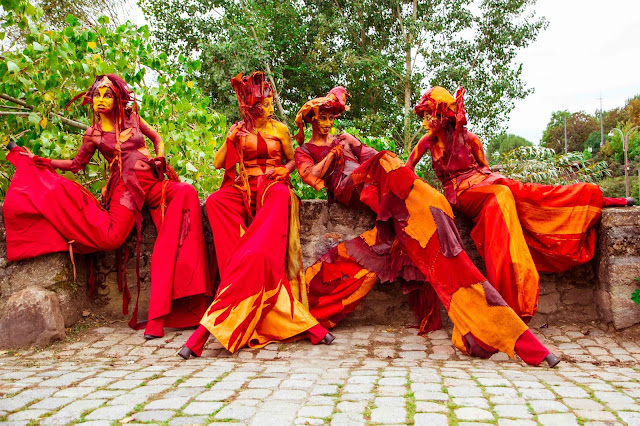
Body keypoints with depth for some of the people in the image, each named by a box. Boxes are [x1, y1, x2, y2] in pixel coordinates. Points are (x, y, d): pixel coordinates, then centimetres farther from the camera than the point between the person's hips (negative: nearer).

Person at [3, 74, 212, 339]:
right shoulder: (94, 135, 12)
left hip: (152, 183, 2)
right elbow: (76, 164, 20)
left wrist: (160, 158, 9)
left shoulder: (132, 119, 14)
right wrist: (37, 160, 14)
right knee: (110, 238, -33)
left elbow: (157, 138, 27)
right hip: (125, 187, -2)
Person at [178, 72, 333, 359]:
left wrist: (282, 170, -1)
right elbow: (218, 163, 13)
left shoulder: (280, 130, 15)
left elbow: (293, 161, 21)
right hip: (244, 189, 1)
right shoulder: (240, 131, 17)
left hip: (272, 187, -1)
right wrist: (229, 140, -3)